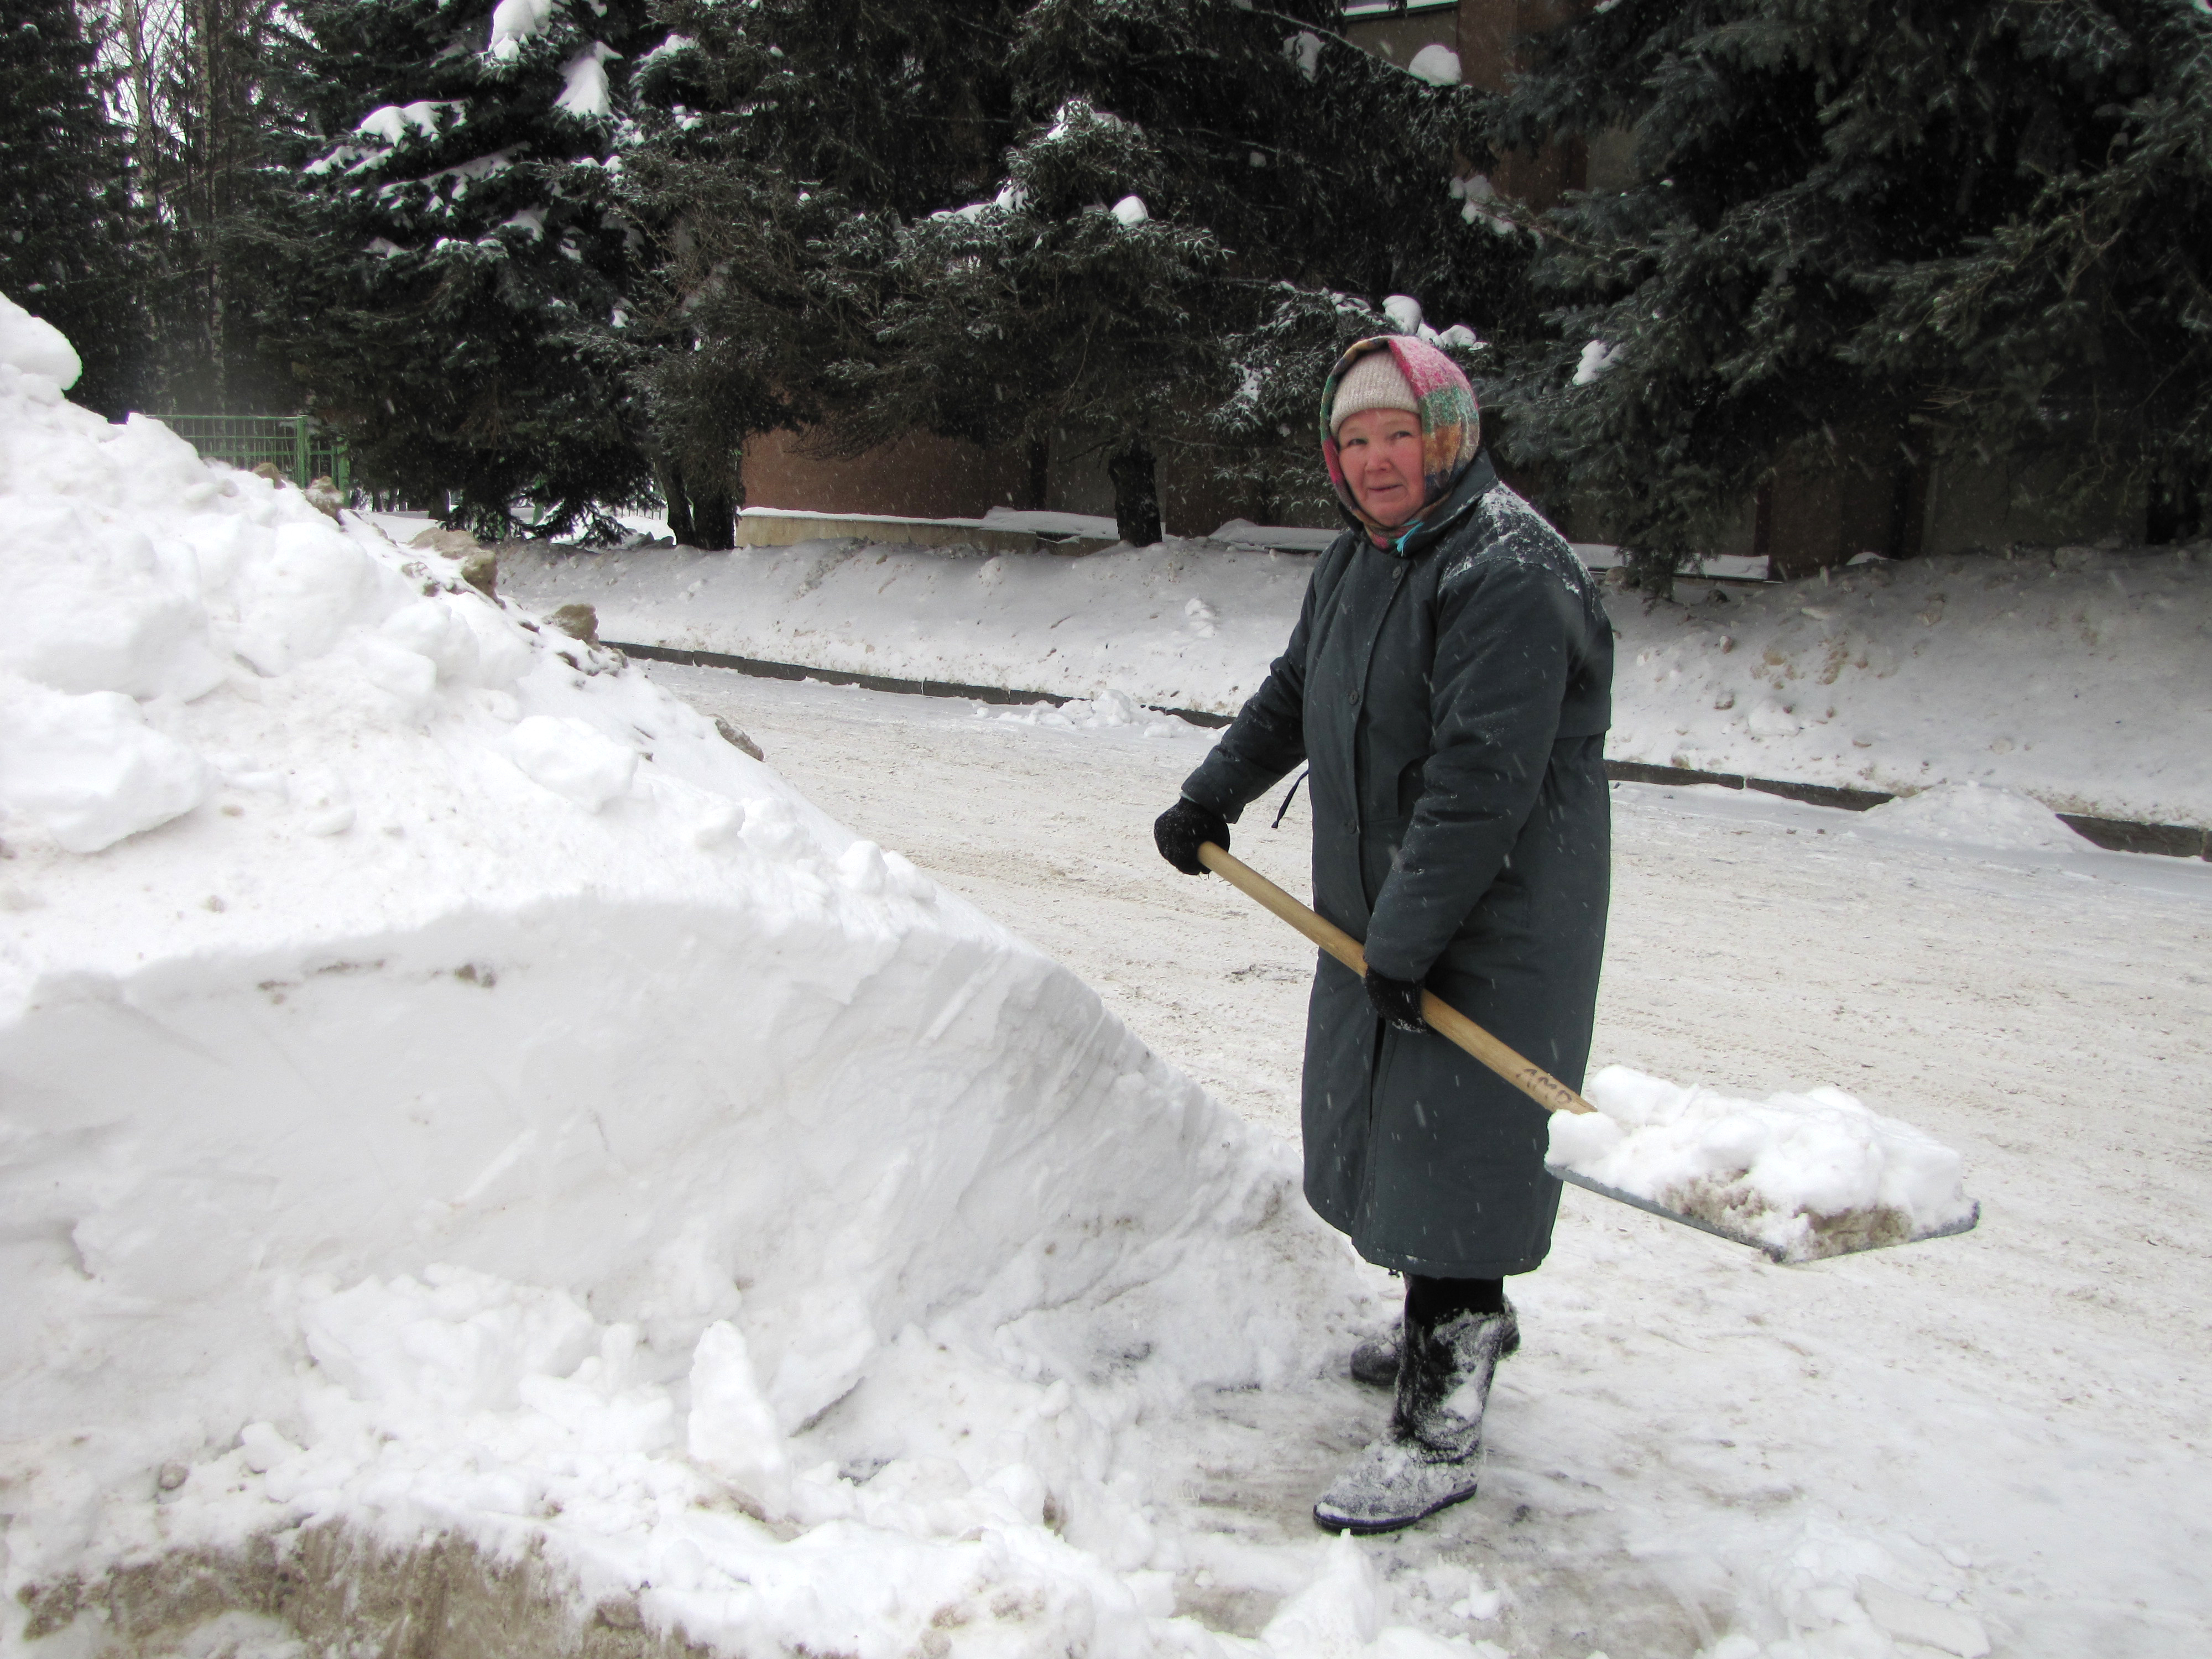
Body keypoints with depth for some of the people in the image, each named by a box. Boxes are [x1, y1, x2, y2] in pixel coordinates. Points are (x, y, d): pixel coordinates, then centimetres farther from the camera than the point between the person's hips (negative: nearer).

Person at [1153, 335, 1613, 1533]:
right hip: (1379, 905, 10)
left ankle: (1440, 1430, 0)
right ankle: (1466, 1324, 41)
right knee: (1391, 1116, 20)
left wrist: (1405, 940, -27)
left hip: (1497, 917, -10)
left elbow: (1483, 778, -27)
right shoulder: (1359, 557, 10)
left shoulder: (1508, 571, -21)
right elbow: (1294, 693, 26)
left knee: (1451, 1145, -8)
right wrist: (1212, 796, 25)